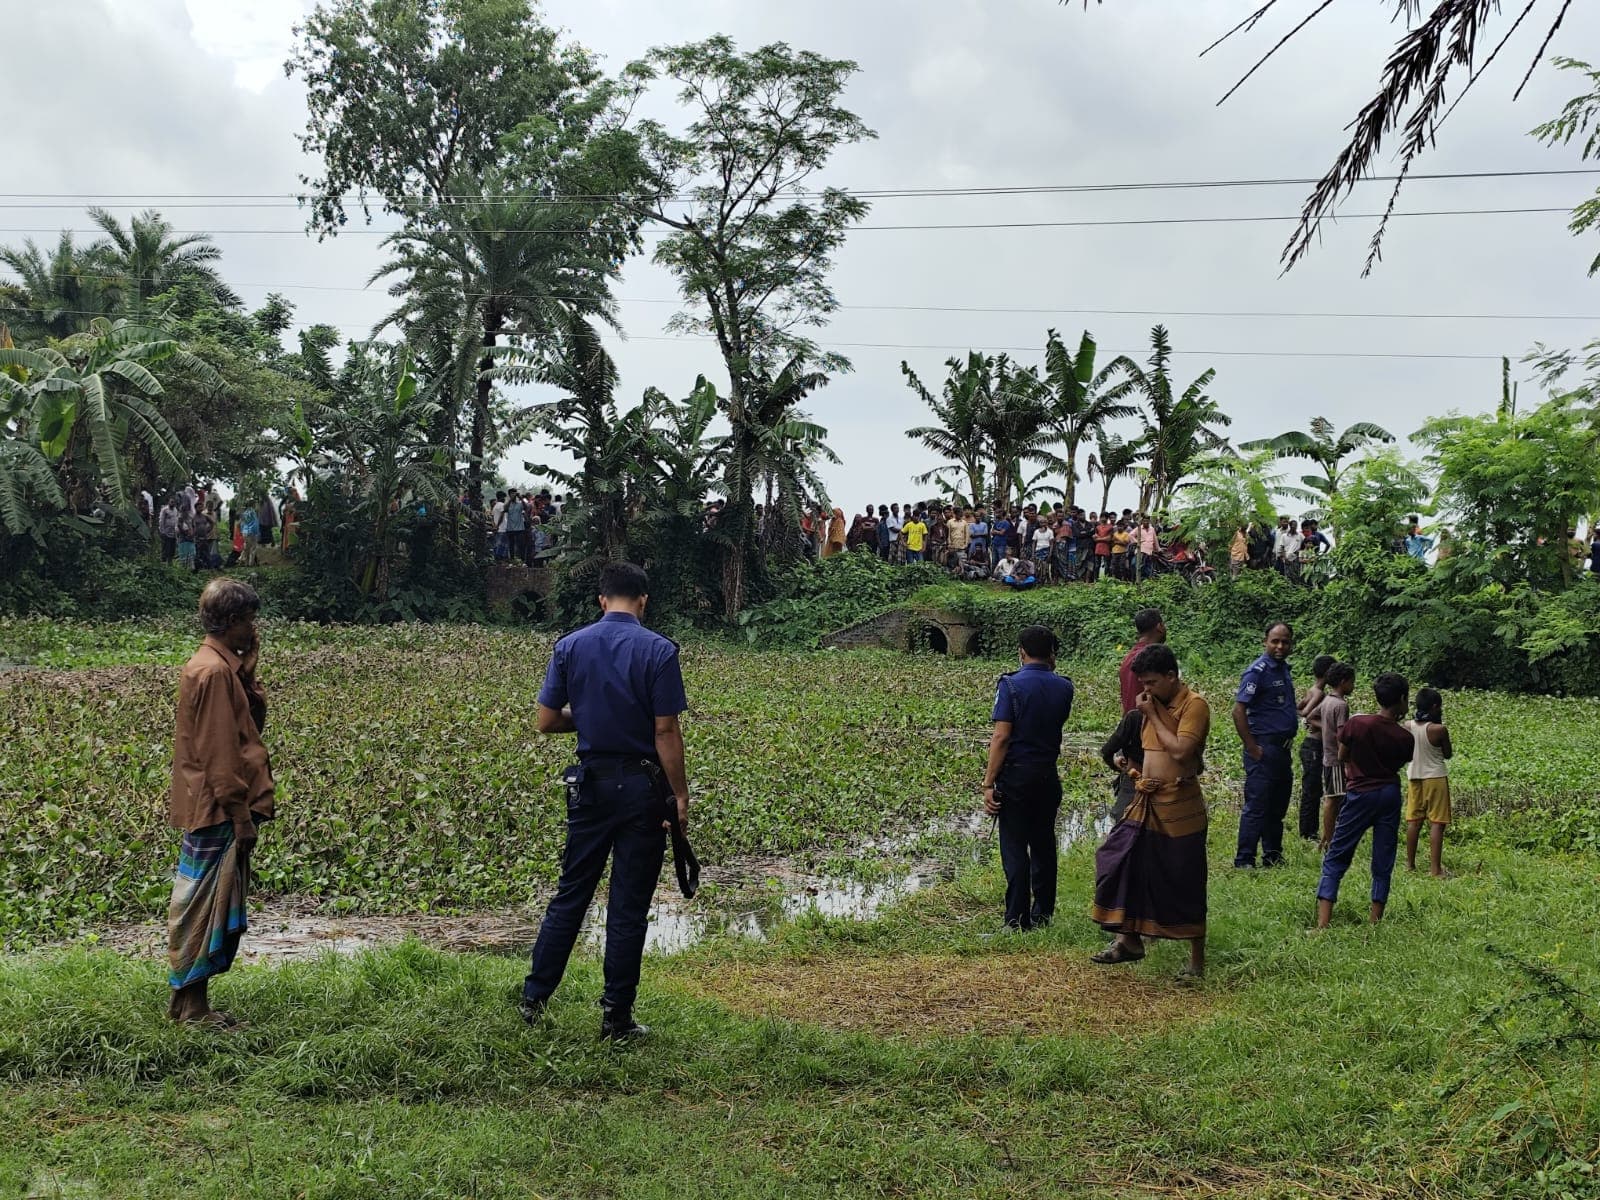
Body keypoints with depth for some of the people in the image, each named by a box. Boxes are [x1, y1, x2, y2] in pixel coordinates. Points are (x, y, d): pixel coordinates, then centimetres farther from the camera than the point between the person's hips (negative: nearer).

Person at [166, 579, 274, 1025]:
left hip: (210, 806, 10)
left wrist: (248, 662, 3)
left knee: (202, 903, 14)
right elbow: (220, 752, -20)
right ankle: (191, 1005, 4)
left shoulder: (220, 665, 13)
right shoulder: (215, 672, -18)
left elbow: (250, 720, 10)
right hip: (217, 809, -10)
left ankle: (189, 999, 20)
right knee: (203, 904, -3)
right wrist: (241, 815, -18)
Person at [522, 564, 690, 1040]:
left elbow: (546, 721, 2)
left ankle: (534, 998, 19)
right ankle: (616, 1016, 9)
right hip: (642, 786, -3)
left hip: (590, 784, 3)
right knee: (629, 906, 3)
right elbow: (666, 732, -13)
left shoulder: (569, 647, 0)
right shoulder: (658, 651, -11)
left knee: (571, 893, 15)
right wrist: (680, 795, -6)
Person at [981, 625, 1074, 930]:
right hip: (1049, 776, 5)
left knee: (1014, 847, -1)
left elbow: (1001, 736, -16)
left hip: (1016, 776, -5)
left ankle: (1017, 919, 0)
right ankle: (1042, 913, 21)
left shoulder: (1011, 684, -11)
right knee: (1044, 845, 15)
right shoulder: (1063, 687, 3)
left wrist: (989, 783, -14)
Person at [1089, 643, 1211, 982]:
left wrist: (1152, 716, -16)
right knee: (1121, 865, 7)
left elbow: (1180, 752, -25)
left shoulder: (1194, 705, -13)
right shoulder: (1157, 706, 11)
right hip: (1146, 805, 8)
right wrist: (1139, 777, 9)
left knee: (1186, 888, 1)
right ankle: (1130, 941, 20)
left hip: (1179, 810, -8)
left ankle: (1197, 963, 13)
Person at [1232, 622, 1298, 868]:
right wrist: (1253, 749, -18)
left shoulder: (1284, 668, 12)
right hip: (1264, 750, -9)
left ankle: (1273, 859, 25)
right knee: (1257, 807, -7)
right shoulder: (1258, 670, -14)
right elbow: (1238, 711, -18)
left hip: (1282, 749, 9)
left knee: (1278, 808, 15)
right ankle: (1244, 862, -2)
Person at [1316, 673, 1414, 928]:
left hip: (1359, 794, -2)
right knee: (1383, 864, 11)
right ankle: (1375, 921, 13)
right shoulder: (1405, 737, -7)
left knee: (1335, 859, 2)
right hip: (1390, 795, 2)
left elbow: (1342, 757, 1)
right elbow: (1399, 764, 10)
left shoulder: (1356, 724, -12)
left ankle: (1323, 923, -9)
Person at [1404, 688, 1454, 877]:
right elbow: (1448, 754, -3)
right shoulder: (1439, 729, -17)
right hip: (1435, 777, -5)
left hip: (1414, 776, 5)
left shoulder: (1408, 726, -3)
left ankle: (1410, 864, 18)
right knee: (1436, 823, -1)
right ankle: (1435, 869, -2)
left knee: (1414, 821, 13)